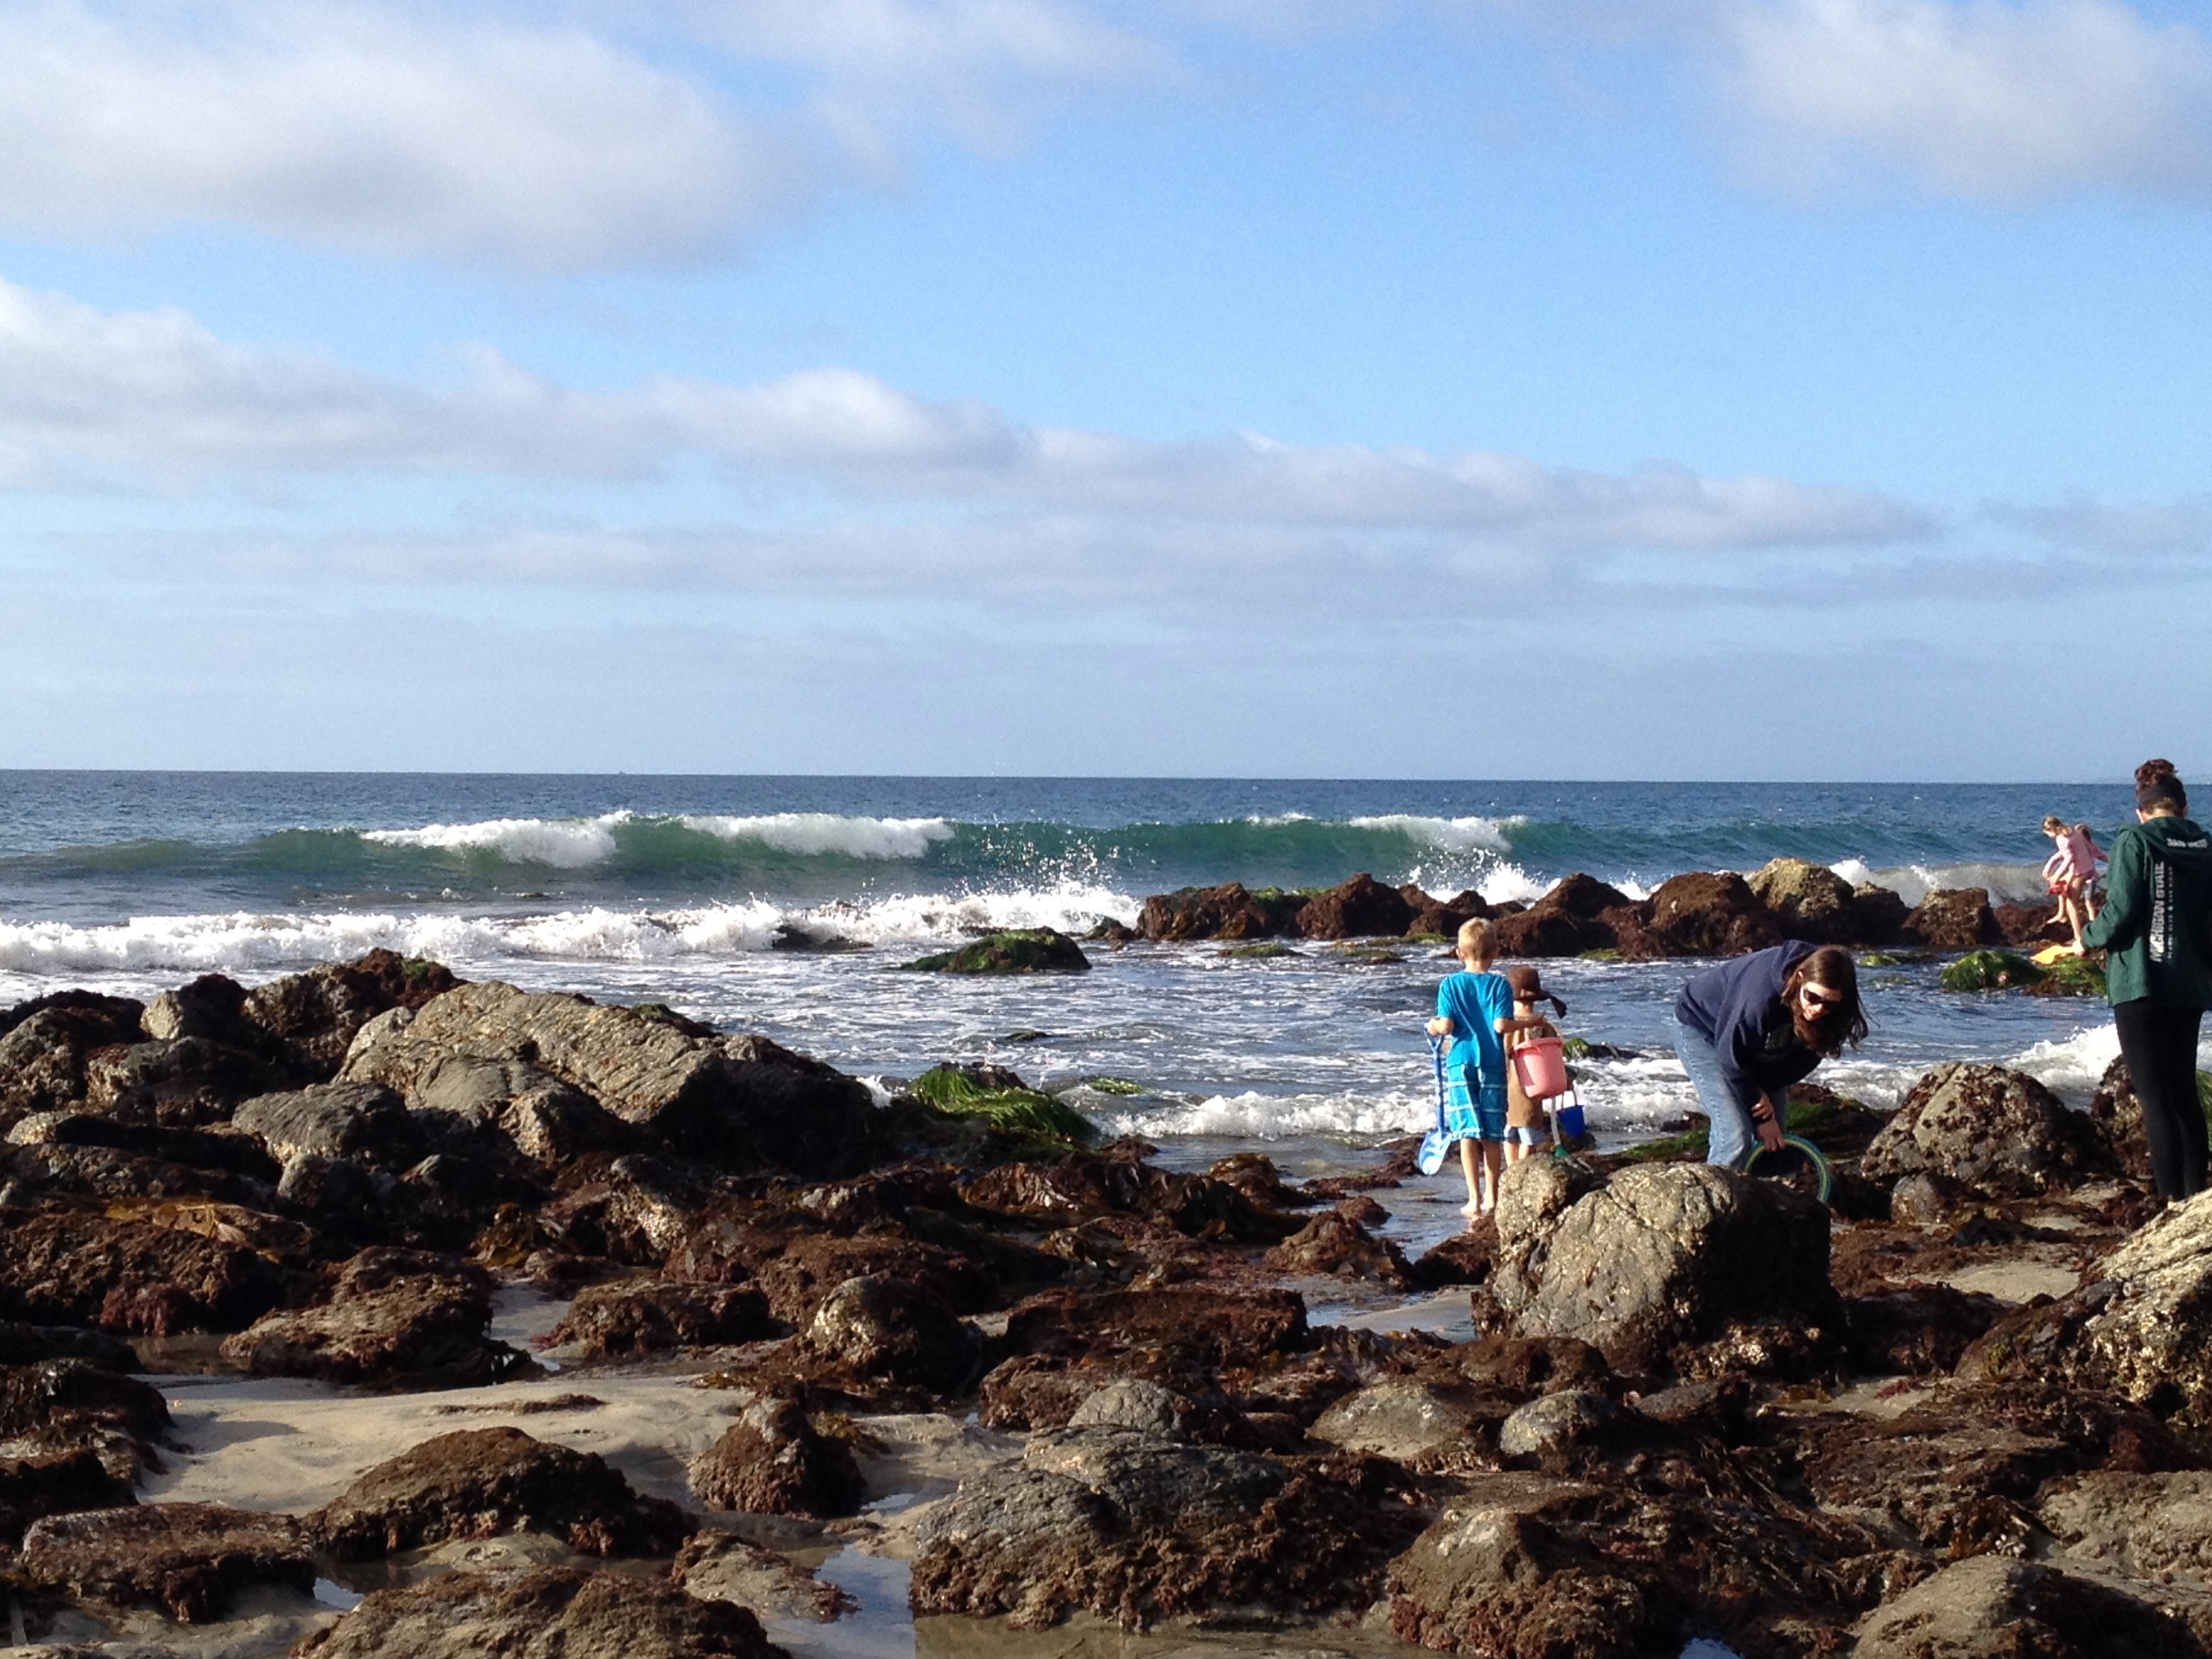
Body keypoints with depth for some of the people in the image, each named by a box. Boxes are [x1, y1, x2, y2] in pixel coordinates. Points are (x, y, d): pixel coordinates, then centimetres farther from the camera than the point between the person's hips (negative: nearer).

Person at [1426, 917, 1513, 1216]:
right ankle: (1491, 1197, 13)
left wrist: (1433, 1026, 13)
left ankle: (1474, 1199, -7)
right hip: (1493, 1063, 0)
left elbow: (1446, 1025, -8)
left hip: (1461, 1062, 0)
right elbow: (1501, 1025, -11)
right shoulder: (1500, 985, -3)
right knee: (1492, 1134, 8)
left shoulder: (1450, 985, 0)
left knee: (1468, 1131, -1)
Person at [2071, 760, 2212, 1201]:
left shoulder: (2134, 842, -8)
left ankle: (2173, 1198, -11)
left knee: (2155, 1098, -6)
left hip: (2141, 982, -6)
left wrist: (2088, 939, 5)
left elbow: (2121, 912, -14)